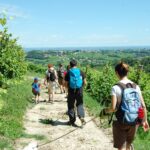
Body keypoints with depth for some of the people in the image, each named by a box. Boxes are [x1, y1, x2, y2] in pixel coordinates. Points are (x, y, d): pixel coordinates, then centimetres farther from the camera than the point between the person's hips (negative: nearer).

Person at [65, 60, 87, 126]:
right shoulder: (81, 72, 1)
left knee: (71, 105, 12)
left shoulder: (68, 73, -3)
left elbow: (66, 84, -3)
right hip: (79, 91, 1)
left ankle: (72, 120, 18)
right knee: (80, 104, 13)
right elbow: (85, 83, 2)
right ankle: (81, 117, -9)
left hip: (71, 91, -1)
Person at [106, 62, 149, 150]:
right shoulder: (136, 86, -3)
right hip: (134, 122, 4)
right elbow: (143, 106, -1)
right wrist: (145, 120, 11)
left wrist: (107, 110, 2)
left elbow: (114, 108, -19)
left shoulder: (116, 88, -15)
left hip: (121, 122, -4)